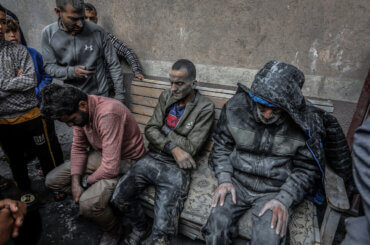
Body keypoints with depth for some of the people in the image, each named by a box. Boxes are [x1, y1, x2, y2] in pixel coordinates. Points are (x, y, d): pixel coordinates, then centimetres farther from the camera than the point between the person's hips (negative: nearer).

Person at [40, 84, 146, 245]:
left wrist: (87, 181, -13)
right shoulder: (78, 112, -7)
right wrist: (76, 182, -6)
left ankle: (113, 231, 5)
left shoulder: (108, 114, -35)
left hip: (124, 160, -8)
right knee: (52, 181, 5)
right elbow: (78, 148, 5)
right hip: (99, 154, 8)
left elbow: (111, 168, -34)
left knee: (88, 204, -27)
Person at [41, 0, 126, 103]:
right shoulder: (48, 33, -8)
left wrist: (119, 94, -5)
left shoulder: (97, 31, -12)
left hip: (99, 95, -1)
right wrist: (71, 71, -24)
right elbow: (49, 66, -3)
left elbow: (113, 65, -6)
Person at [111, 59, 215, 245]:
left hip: (176, 168, -4)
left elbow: (190, 148, -11)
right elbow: (150, 130, 0)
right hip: (152, 158, 5)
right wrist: (173, 148, -16)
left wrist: (164, 129, -3)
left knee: (162, 229, -18)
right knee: (119, 197, -11)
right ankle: (141, 228, 21)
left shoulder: (205, 108, -8)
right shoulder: (166, 96, 7)